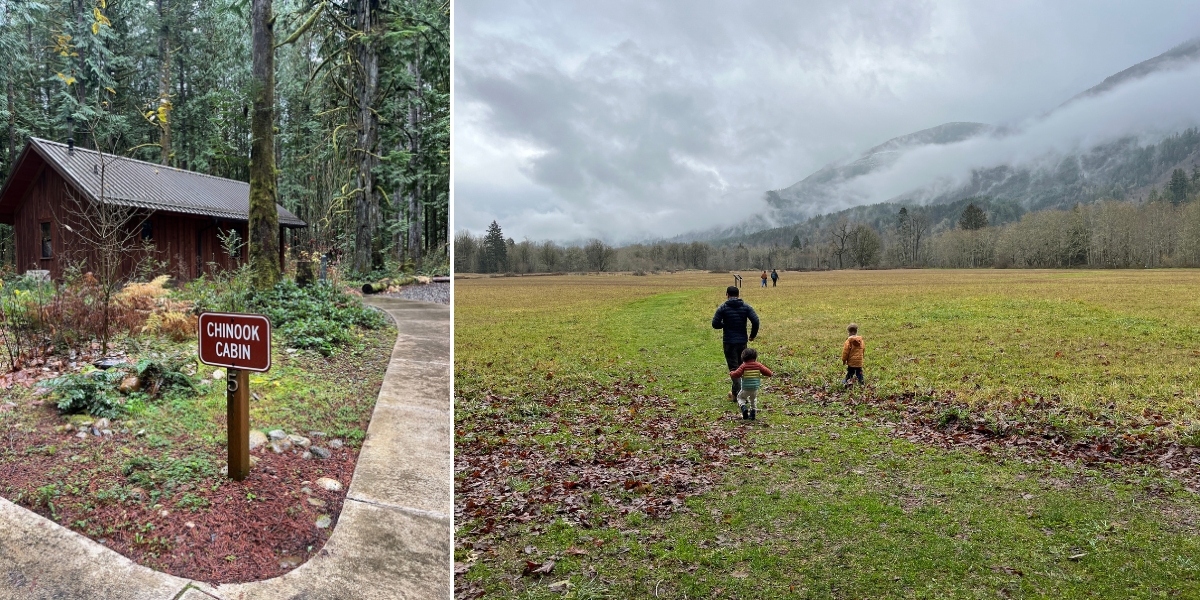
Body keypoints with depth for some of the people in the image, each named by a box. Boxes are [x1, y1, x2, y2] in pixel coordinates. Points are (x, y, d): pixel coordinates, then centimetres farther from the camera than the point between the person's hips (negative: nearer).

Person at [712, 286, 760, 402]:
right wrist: (753, 335, 4)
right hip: (743, 341, 3)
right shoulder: (746, 307, 2)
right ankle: (735, 391, 23)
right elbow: (755, 321, -9)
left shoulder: (723, 308, -4)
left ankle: (738, 394, -6)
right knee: (741, 366, 17)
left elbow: (715, 324, -9)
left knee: (733, 367, 0)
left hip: (729, 342, -3)